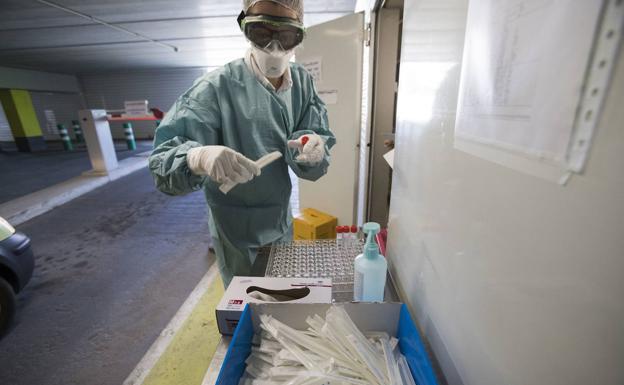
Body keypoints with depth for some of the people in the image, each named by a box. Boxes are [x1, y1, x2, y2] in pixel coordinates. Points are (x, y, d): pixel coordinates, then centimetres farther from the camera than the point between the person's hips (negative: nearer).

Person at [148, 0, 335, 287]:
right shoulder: (217, 87, -21)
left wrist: (314, 149, -32)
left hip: (283, 223, 5)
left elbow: (320, 138, -8)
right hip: (238, 234, -4)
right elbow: (163, 158, -25)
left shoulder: (303, 83, -4)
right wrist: (199, 158, -48)